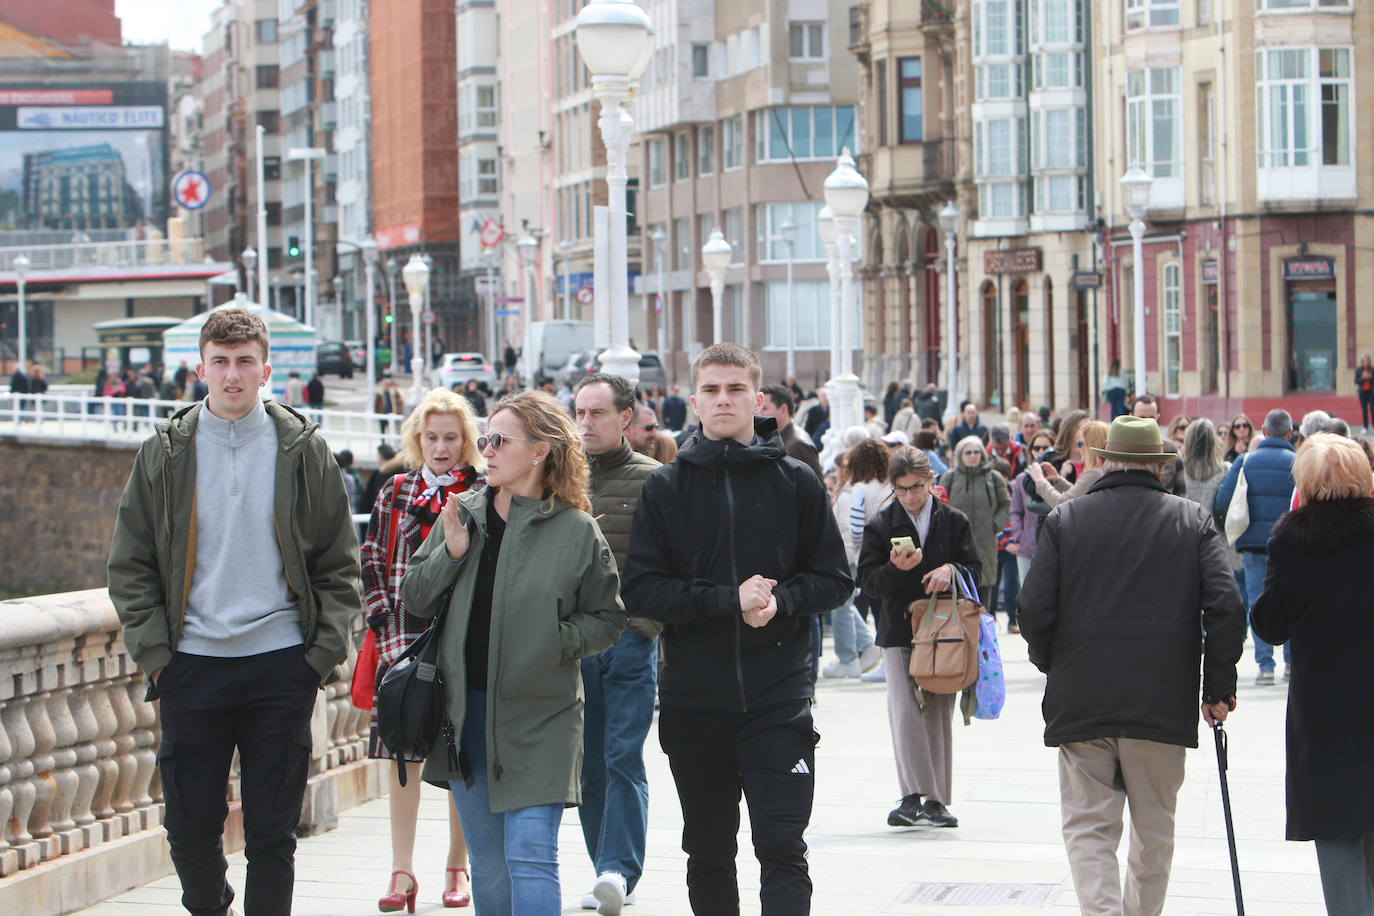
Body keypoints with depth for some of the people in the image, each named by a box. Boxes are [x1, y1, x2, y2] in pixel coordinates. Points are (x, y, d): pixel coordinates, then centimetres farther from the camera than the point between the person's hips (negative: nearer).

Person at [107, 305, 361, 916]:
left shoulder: (304, 451, 3)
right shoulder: (165, 453, 4)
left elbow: (339, 566, 6)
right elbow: (130, 566, 7)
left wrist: (322, 653, -3)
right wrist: (155, 652, -2)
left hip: (282, 664, -1)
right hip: (192, 665, 1)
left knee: (272, 830, 1)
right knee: (190, 824, 3)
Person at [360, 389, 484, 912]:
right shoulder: (395, 491, 10)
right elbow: (372, 563, 10)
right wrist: (385, 625, 1)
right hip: (404, 640, 2)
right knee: (400, 751, -1)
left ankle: (457, 867, 15)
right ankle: (403, 872, 2)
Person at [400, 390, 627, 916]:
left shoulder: (577, 531, -3)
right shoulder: (461, 514, 7)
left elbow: (607, 621, 3)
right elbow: (414, 599, 9)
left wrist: (555, 641, -13)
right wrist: (450, 554, -7)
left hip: (539, 718, -4)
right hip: (466, 711, 4)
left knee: (530, 857, -13)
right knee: (487, 865, 12)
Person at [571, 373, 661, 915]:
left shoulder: (653, 480, 2)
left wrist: (646, 625, -9)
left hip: (632, 639, -4)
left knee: (623, 758, -10)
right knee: (589, 762, 5)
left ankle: (618, 868, -13)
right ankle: (610, 872, 13)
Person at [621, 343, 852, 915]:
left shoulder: (796, 483, 4)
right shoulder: (665, 488, 4)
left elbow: (834, 580, 5)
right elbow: (641, 589, -3)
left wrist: (780, 600, -14)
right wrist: (729, 600, -14)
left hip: (778, 697, -2)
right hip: (694, 700, 2)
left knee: (782, 848, -10)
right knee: (709, 856, 12)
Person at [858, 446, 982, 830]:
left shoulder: (954, 521, 7)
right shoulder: (880, 526, 5)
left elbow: (975, 570, 6)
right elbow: (868, 581, 0)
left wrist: (951, 570, -16)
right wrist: (896, 569, -20)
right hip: (899, 631, -1)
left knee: (939, 715, 3)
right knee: (906, 712, -14)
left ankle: (936, 801, 9)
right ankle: (913, 797, -16)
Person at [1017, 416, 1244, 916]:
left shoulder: (1065, 519, 1)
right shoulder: (1193, 520, 2)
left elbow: (1034, 610, -5)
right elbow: (1226, 608, -7)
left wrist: (1053, 666, 14)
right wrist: (1219, 687, 3)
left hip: (1081, 702, 0)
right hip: (1163, 703, 1)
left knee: (1089, 825, 2)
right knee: (1154, 830, 15)